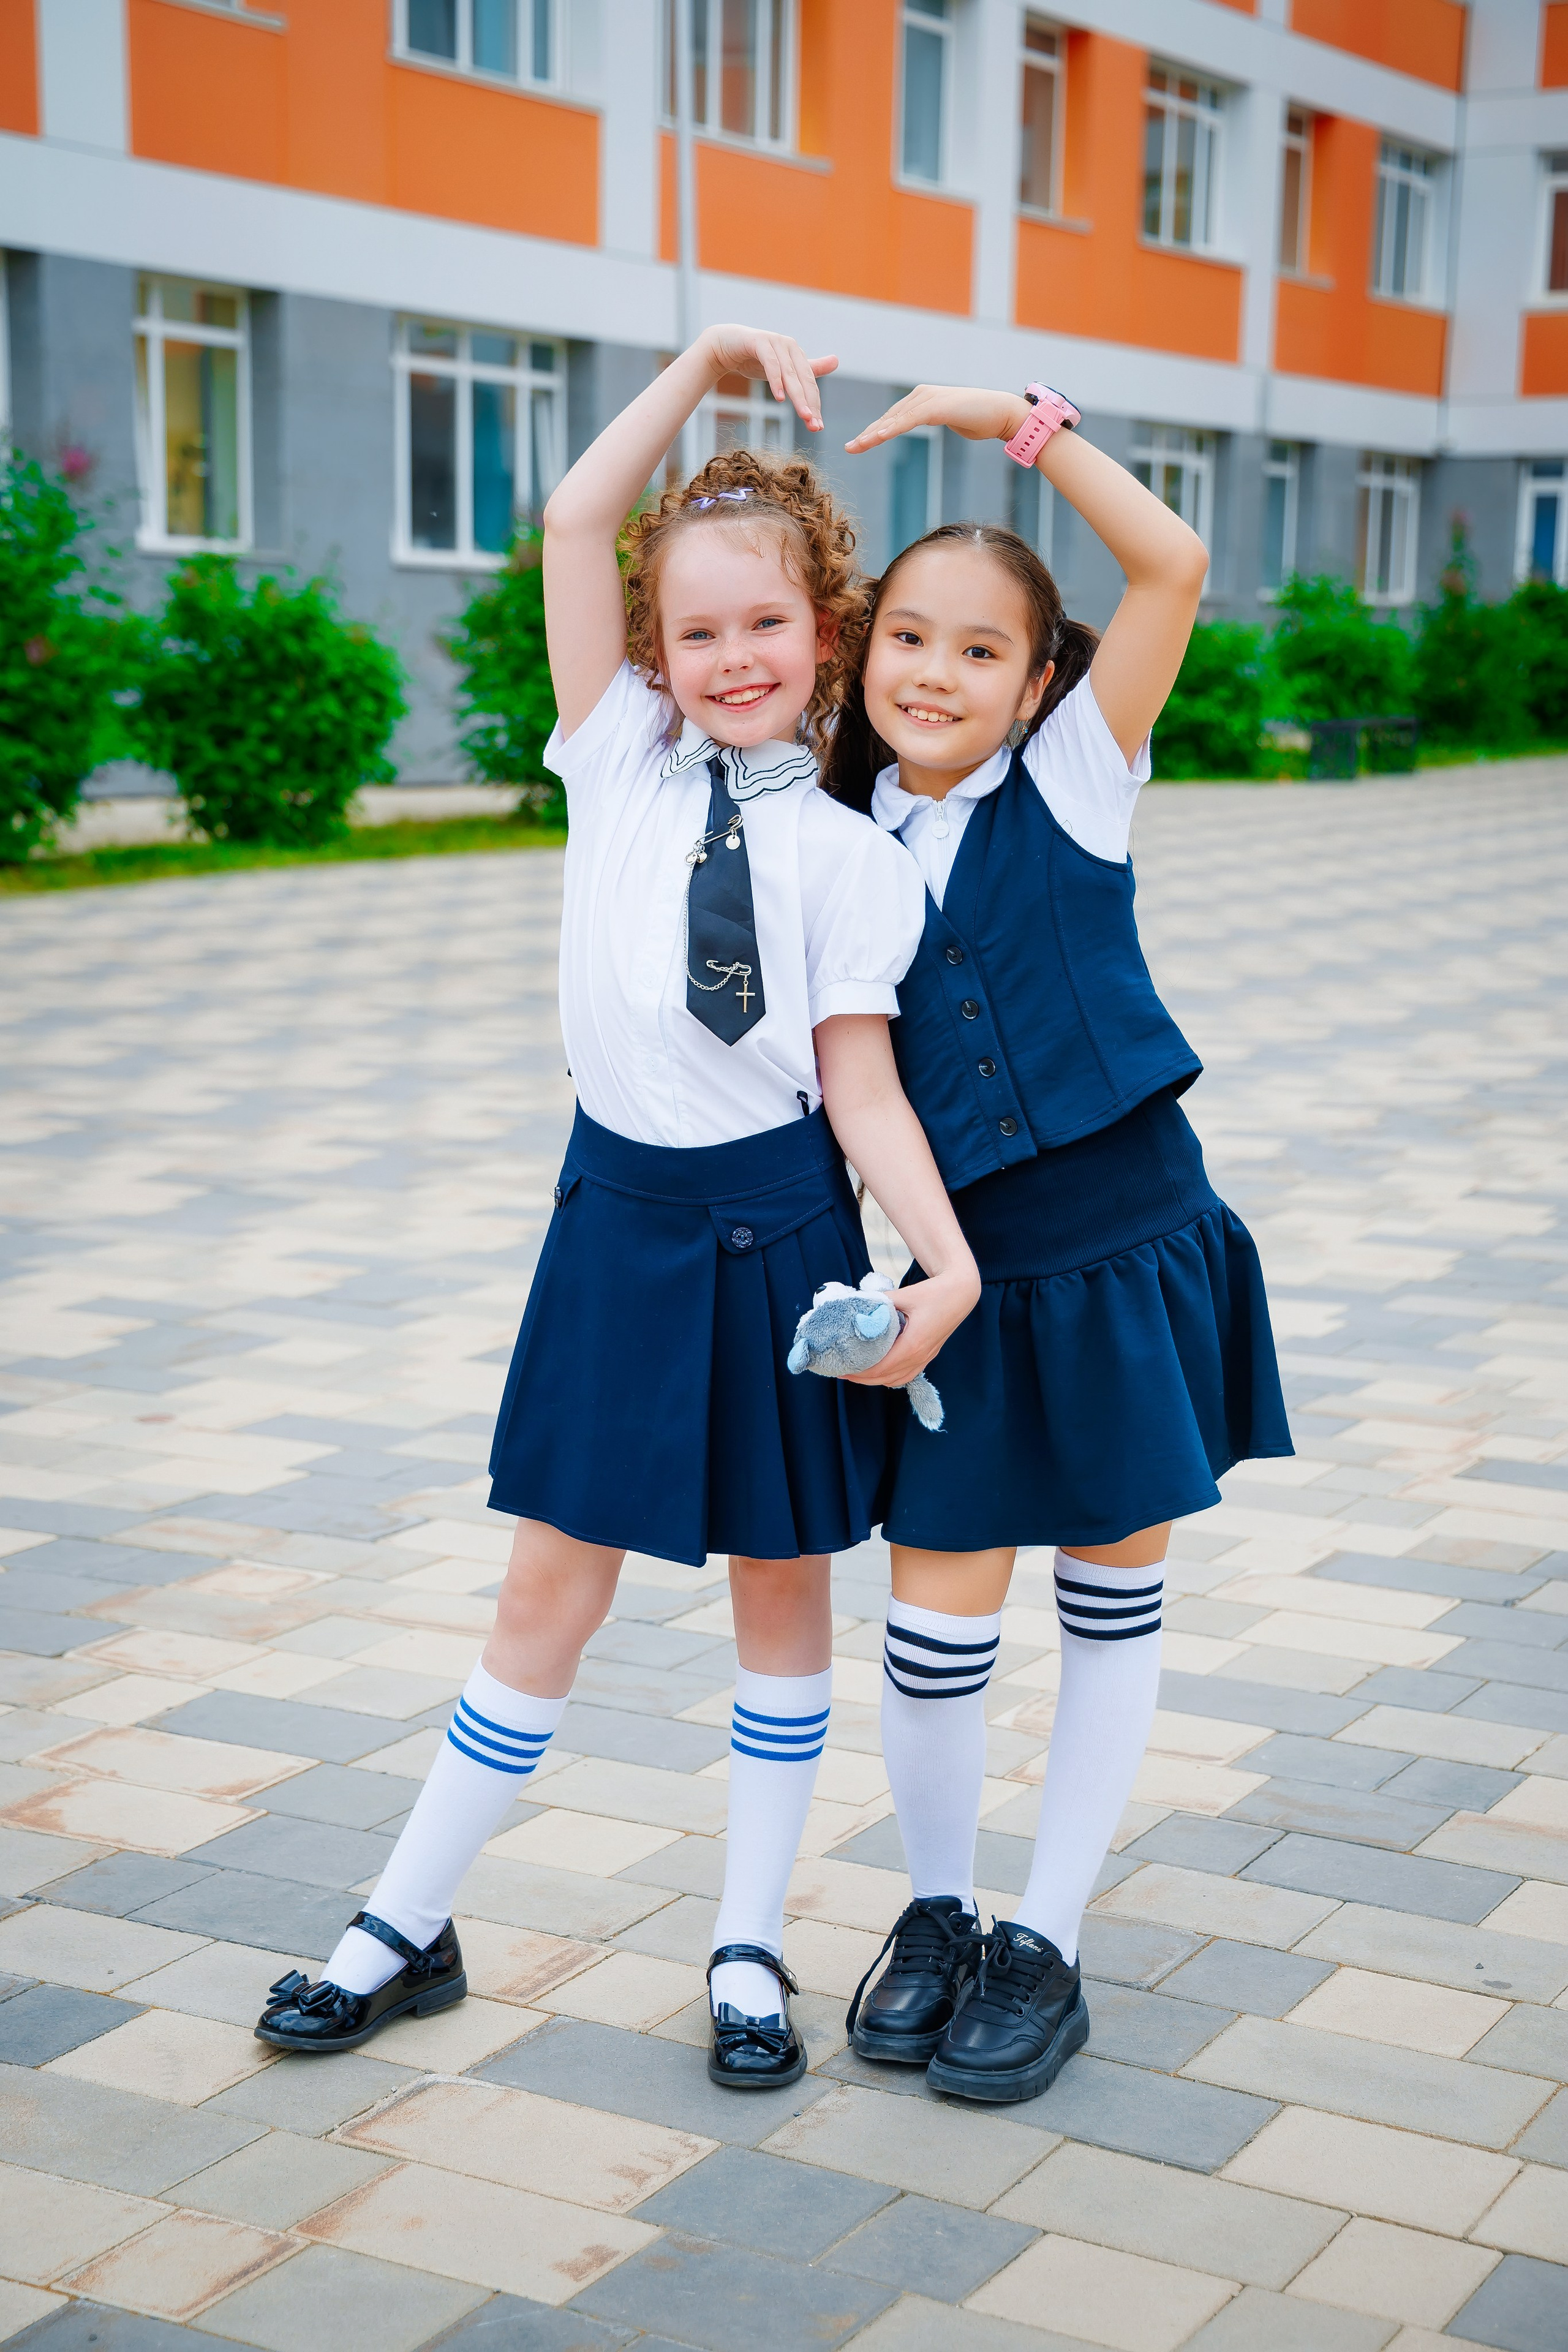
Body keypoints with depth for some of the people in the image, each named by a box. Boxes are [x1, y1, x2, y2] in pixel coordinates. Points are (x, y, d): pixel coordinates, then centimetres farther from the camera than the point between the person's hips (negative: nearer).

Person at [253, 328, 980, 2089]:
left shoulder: (849, 856, -4)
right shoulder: (620, 762, 2)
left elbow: (862, 1083, -7)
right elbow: (576, 521, -4)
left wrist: (952, 1260, -19)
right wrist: (700, 366, -3)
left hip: (777, 1223, -2)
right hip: (621, 1208, 2)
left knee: (780, 1584, 10)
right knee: (552, 1585, 9)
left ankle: (750, 1948, 25)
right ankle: (408, 1928, 23)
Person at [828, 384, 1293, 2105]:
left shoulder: (1072, 787, -3)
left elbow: (1172, 564, -15)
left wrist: (1015, 417, -13)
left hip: (1130, 1259, -1)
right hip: (968, 1274, 1)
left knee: (1112, 1598, 9)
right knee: (934, 1626, 0)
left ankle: (1045, 1945, 24)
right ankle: (935, 1911, 26)